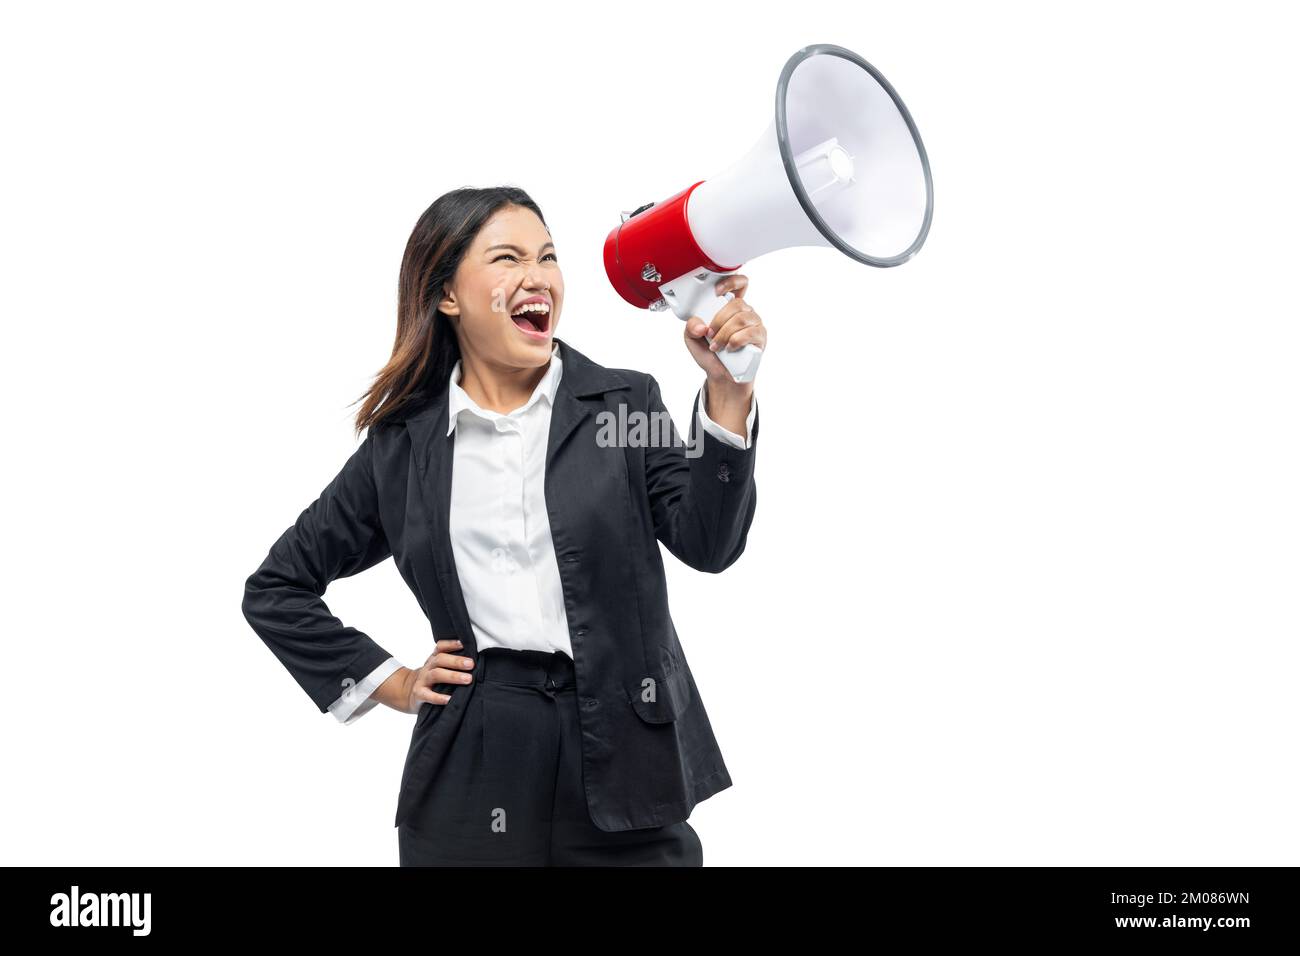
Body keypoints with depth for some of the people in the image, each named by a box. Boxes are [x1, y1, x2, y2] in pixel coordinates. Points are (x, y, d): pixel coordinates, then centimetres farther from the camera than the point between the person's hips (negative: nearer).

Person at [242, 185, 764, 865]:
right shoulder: (401, 444, 5)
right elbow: (275, 589, 14)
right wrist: (390, 683, 7)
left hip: (625, 765, 0)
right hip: (473, 779, 0)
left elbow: (707, 543, -9)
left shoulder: (625, 401, 4)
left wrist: (727, 388, -20)